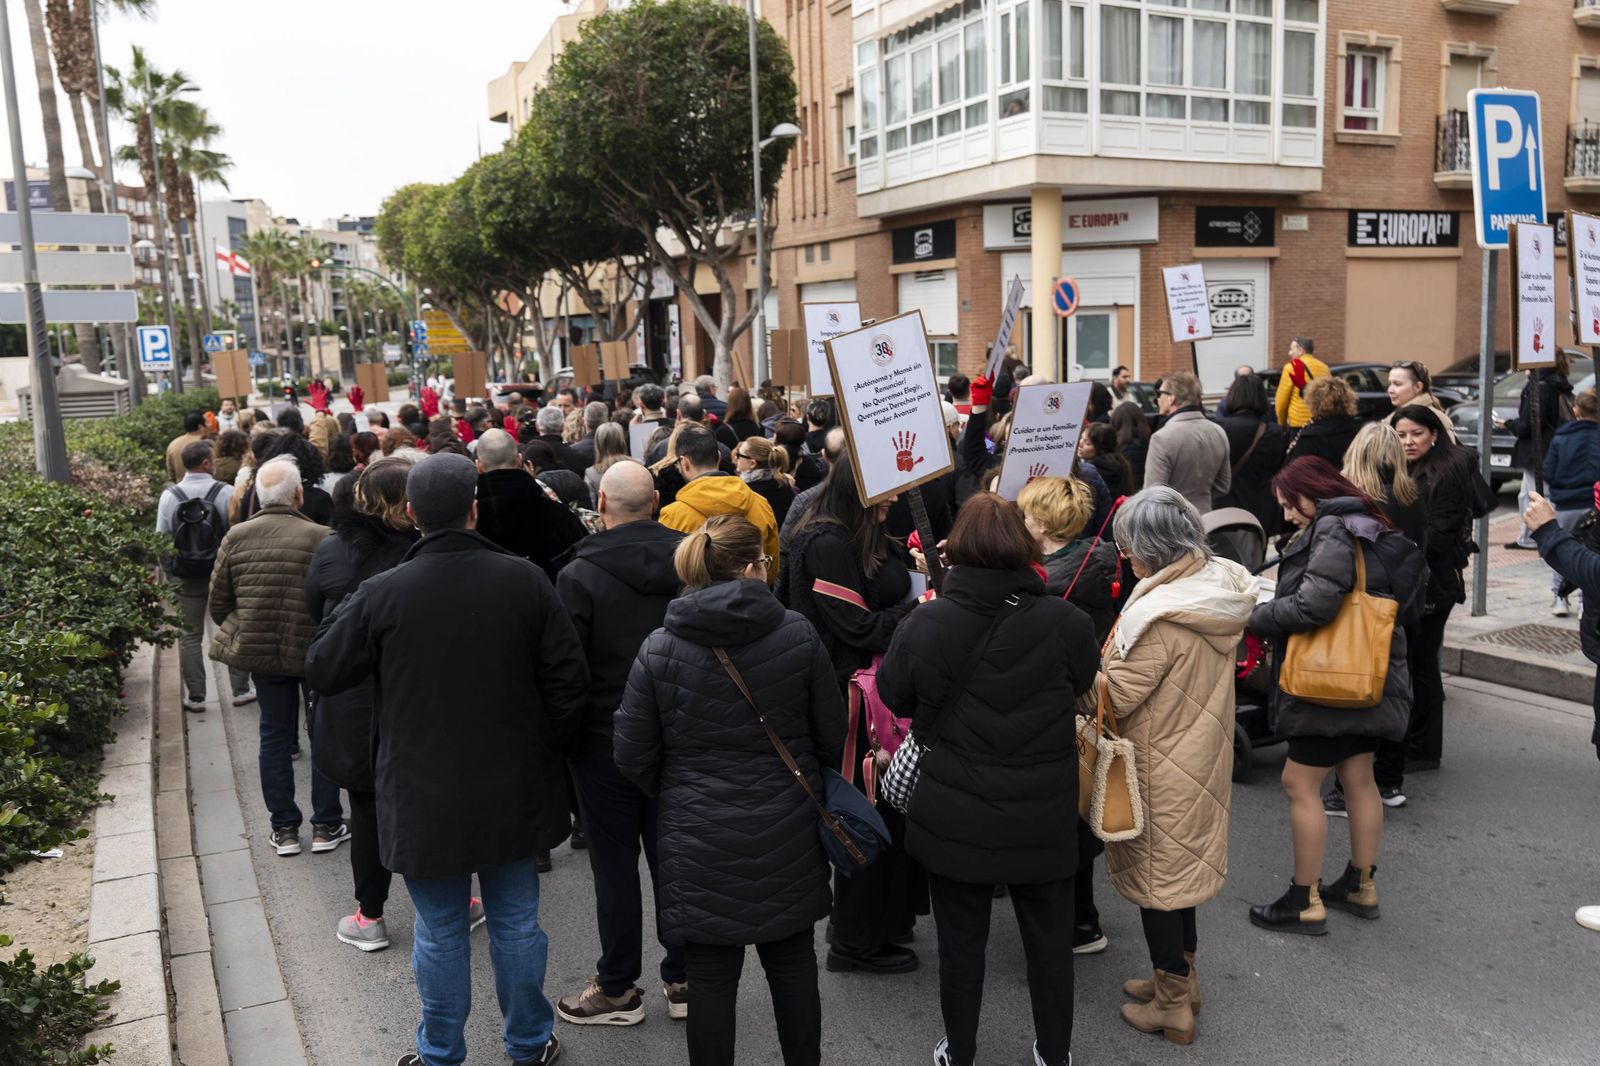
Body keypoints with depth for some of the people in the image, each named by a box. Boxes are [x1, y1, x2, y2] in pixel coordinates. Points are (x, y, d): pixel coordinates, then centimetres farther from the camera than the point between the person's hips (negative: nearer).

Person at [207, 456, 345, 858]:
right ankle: (326, 825, 21)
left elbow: (219, 603, 2)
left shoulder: (236, 538, -5)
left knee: (274, 734, 15)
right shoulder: (320, 538, -17)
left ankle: (284, 828, 22)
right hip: (315, 652, -3)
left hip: (259, 650, 3)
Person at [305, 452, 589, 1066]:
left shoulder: (381, 594, -15)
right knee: (516, 921, 17)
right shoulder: (525, 580, -11)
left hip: (425, 798, -1)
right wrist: (549, 748, 8)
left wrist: (344, 611, 12)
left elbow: (322, 672, -2)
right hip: (513, 789, 2)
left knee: (440, 932, 14)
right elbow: (568, 678, -6)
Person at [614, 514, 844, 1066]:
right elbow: (832, 737, -1)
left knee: (710, 974, 10)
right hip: (786, 834, 1)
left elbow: (633, 758, -5)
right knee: (792, 960, 19)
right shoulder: (799, 635, -9)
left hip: (700, 841, -1)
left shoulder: (659, 649, -10)